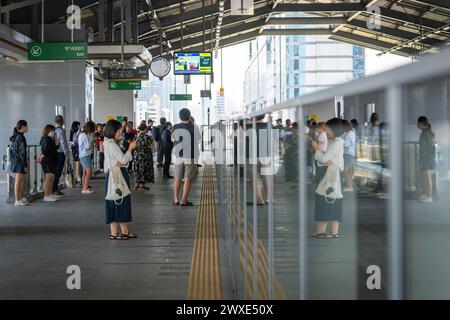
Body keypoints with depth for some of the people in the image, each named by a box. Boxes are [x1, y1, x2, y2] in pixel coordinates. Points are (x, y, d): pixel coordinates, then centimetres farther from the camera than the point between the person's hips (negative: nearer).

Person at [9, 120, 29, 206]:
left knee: (24, 179, 18)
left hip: (14, 160, 10)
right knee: (19, 181, -4)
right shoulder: (21, 138, -16)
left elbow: (11, 149, 18)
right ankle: (18, 200, 0)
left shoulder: (15, 137, 12)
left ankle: (21, 197, 25)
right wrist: (25, 165, -15)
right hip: (19, 161, -10)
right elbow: (22, 152, -18)